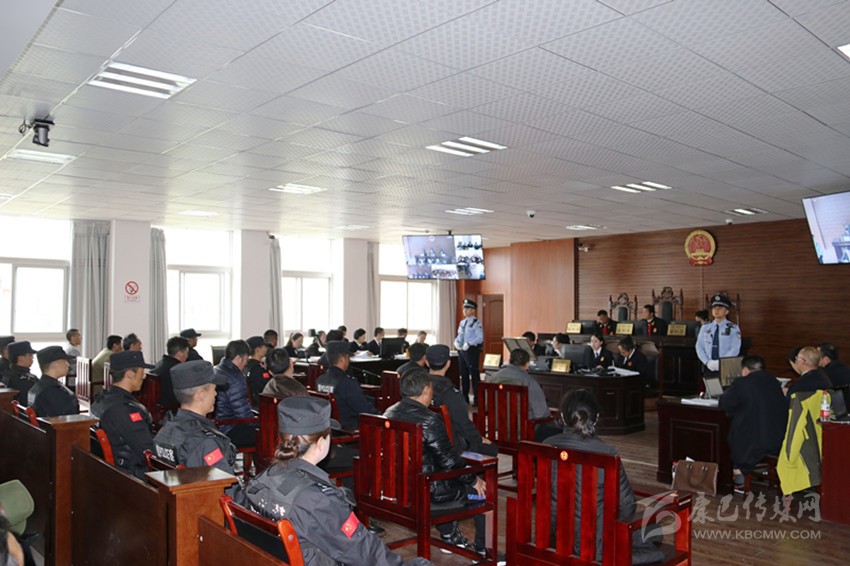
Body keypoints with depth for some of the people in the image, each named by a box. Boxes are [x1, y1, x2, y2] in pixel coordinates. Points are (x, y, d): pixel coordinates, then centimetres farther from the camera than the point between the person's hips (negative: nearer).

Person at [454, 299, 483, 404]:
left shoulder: (476, 323, -8)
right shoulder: (462, 322, 14)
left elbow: (480, 338, -15)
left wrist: (468, 344, -25)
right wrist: (456, 342, -1)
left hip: (471, 350, -7)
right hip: (461, 351, 7)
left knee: (474, 375, -2)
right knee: (463, 375, 14)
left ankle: (477, 399, 5)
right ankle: (464, 398, 25)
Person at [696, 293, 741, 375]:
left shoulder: (733, 328, -1)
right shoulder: (705, 327, 9)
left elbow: (734, 350, -9)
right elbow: (699, 347, 6)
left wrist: (720, 363, -17)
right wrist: (707, 362, -9)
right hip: (709, 369, 3)